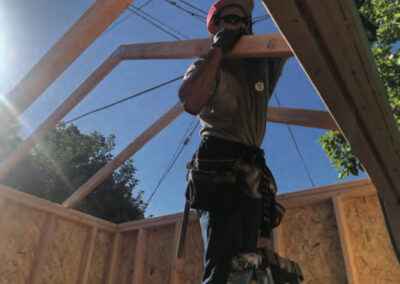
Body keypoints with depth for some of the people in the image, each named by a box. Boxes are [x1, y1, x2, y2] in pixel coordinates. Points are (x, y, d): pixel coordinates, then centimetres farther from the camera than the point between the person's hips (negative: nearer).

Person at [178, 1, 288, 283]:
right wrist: (218, 50, -8)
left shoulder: (261, 64, 23)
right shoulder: (207, 67, 7)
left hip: (252, 176, 6)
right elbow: (190, 103, -15)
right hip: (219, 171, -6)